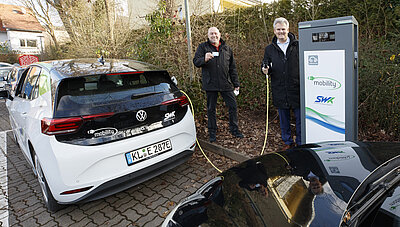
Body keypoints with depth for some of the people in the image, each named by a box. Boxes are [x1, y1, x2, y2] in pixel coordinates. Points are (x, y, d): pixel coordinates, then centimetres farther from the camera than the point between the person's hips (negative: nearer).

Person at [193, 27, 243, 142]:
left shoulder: (227, 48, 13)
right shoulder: (203, 47, 5)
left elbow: (232, 68, 15)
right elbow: (196, 62, -5)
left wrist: (236, 84, 12)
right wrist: (204, 59, -27)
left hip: (226, 84, 2)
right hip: (210, 84, -2)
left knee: (233, 106, 3)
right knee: (211, 109, 6)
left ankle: (234, 129, 20)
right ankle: (212, 132, 20)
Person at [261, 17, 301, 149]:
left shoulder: (297, 46, 2)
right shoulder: (269, 49, 9)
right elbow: (265, 67, 15)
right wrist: (265, 70, -9)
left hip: (297, 89, -2)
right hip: (279, 91, 2)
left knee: (300, 118, 5)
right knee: (284, 119, 13)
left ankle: (301, 143, 21)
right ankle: (288, 142, 28)